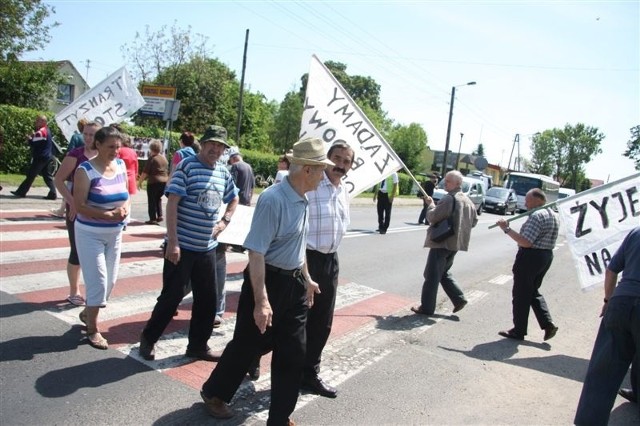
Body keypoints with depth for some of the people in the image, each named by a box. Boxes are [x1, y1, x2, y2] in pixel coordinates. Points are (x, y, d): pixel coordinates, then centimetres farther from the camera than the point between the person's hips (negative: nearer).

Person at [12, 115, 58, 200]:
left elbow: (34, 144, -19)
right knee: (47, 175, 8)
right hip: (47, 157, 9)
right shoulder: (47, 131, 15)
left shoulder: (40, 132, -15)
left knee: (31, 175, -2)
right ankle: (52, 193, 3)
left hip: (40, 158, -9)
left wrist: (29, 139, -1)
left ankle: (21, 192, 5)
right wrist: (33, 137, 9)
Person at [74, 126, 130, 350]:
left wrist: (124, 209, -11)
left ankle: (87, 313, 39)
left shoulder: (121, 165, 2)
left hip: (115, 233, 6)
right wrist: (109, 215, -25)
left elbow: (127, 195, 11)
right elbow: (79, 206, -17)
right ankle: (93, 329, 14)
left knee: (110, 280, 13)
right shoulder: (86, 170, -15)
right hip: (90, 233, -6)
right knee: (98, 281, -4)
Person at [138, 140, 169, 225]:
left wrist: (140, 182, -3)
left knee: (152, 200, 2)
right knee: (158, 199, 21)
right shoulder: (164, 159, 11)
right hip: (164, 182, 7)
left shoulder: (152, 159, -10)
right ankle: (160, 216, 15)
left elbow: (145, 172, -11)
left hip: (154, 182, -7)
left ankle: (153, 219, 1)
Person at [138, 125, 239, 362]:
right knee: (172, 296, 3)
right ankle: (148, 338, 25)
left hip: (207, 247, 6)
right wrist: (172, 242, -19)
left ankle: (198, 345, 27)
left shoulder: (223, 173, 9)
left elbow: (234, 200, 27)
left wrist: (224, 221, 10)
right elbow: (172, 204, -14)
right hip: (182, 245, -6)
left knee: (207, 299, 11)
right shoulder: (187, 166, -9)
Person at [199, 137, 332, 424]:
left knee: (293, 353, 10)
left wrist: (306, 279, 23)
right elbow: (256, 252, -25)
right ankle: (213, 393, 39)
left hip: (294, 283, 8)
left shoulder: (303, 200, 5)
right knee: (248, 344, 11)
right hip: (269, 280, -7)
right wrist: (261, 300, -27)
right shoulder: (273, 199, -22)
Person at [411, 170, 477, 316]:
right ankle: (459, 298, 17)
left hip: (441, 242, -9)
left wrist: (430, 204, 0)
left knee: (432, 275, 0)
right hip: (456, 243, 9)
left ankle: (427, 307, 7)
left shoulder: (449, 199, -17)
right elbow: (474, 221, 19)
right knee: (444, 273, 23)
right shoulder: (468, 201, 11)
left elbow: (432, 217, -16)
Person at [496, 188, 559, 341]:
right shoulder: (553, 215, 13)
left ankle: (518, 331, 11)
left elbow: (526, 242, -25)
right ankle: (548, 324, 11)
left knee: (521, 294, 2)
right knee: (533, 292, 21)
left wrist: (507, 229, -21)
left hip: (531, 256, -10)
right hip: (547, 256, 10)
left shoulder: (537, 216, -20)